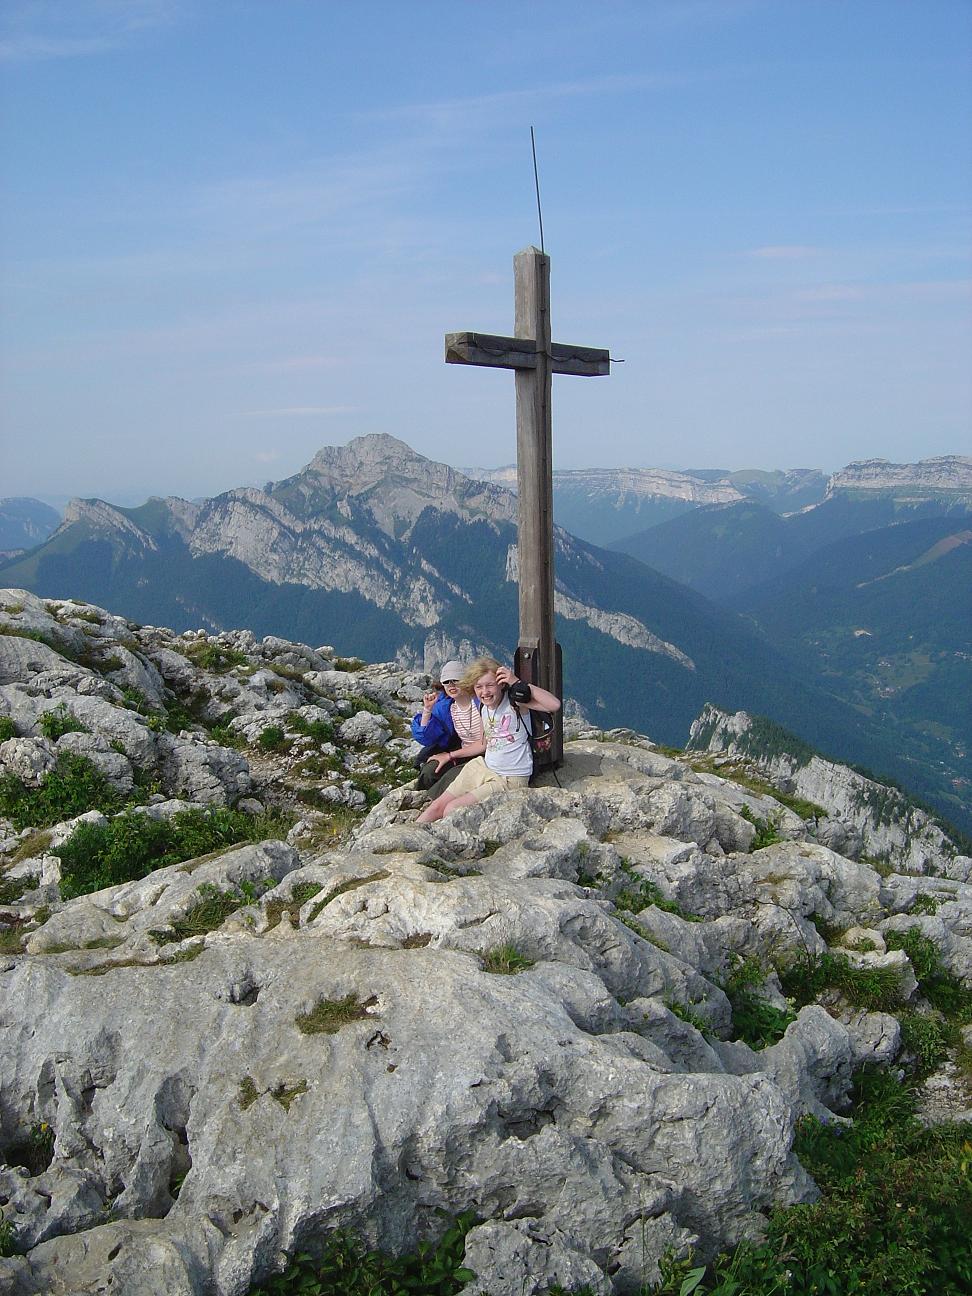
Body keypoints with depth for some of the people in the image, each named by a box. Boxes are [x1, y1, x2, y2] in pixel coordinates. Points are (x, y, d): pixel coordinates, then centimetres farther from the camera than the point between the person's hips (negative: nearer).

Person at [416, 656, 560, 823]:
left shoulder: (515, 701, -16)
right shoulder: (484, 708, 6)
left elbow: (555, 705, -32)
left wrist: (517, 683, -31)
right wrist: (450, 756, 26)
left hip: (510, 779, -7)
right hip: (482, 767, 7)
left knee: (452, 810, -16)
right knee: (438, 806, 0)